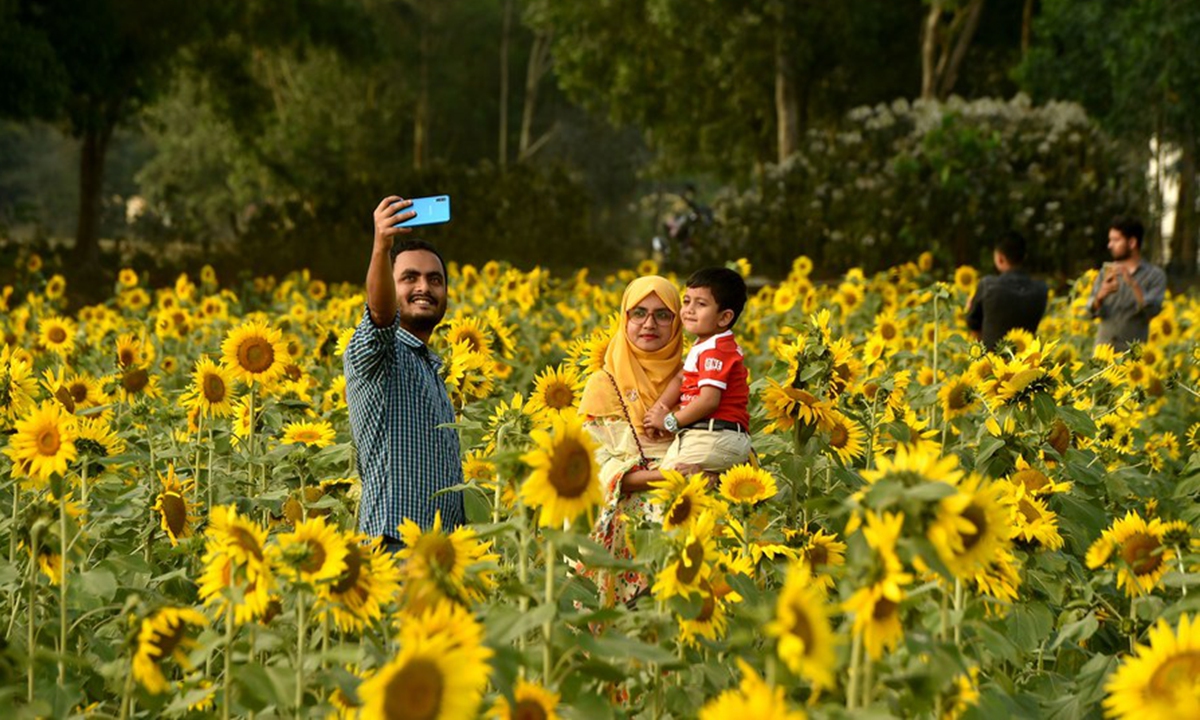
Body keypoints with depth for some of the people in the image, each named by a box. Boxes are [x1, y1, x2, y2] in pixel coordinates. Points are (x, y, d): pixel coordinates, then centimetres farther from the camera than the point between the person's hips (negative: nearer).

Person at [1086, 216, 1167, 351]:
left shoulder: (1155, 275, 1)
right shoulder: (1107, 272, 10)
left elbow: (1152, 310, -12)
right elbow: (1092, 310, 3)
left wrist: (1132, 283, -23)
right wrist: (1101, 295, -19)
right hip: (1103, 350, 3)